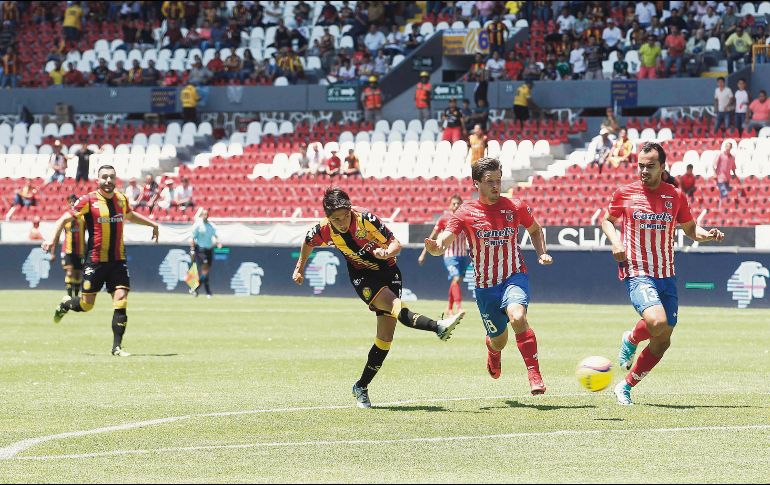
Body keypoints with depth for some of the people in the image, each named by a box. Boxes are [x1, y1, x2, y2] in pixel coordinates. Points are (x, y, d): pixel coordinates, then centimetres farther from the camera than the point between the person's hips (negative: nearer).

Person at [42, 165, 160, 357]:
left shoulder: (121, 199, 7)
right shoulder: (89, 200, -7)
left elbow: (130, 215, 31)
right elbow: (64, 219, -3)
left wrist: (152, 224, 30)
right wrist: (53, 239, -15)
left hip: (118, 260, 3)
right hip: (95, 260, -3)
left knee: (121, 300, -10)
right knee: (86, 304, 1)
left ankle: (117, 346, -4)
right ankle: (65, 304, 36)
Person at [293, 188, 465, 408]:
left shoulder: (366, 219, -22)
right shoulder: (324, 231, -15)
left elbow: (396, 244, -16)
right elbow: (308, 242, 10)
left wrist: (387, 252, -39)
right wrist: (300, 269, 23)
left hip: (388, 271, 0)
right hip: (363, 276, 0)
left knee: (386, 335, -5)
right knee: (395, 305, -32)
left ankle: (362, 387, 8)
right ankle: (438, 327, -51)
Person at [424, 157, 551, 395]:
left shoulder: (516, 207, -2)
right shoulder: (466, 213, -6)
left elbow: (535, 230, 17)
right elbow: (444, 241, -16)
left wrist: (541, 253, 0)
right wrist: (435, 247, -40)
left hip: (514, 277, -1)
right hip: (485, 286, 1)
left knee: (518, 317, -32)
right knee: (499, 341, 12)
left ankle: (535, 375, -26)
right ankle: (492, 348, 54)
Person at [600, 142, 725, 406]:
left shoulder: (676, 196, 6)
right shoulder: (625, 193, 1)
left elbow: (690, 228, 18)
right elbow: (606, 219, 16)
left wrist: (706, 234, -4)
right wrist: (615, 241, -4)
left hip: (666, 275, 4)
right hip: (637, 273, -4)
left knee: (662, 341, 4)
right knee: (657, 322, -29)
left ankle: (626, 387, 20)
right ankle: (631, 339, 6)